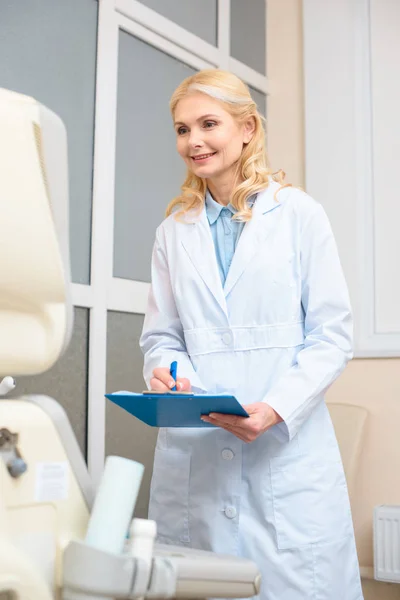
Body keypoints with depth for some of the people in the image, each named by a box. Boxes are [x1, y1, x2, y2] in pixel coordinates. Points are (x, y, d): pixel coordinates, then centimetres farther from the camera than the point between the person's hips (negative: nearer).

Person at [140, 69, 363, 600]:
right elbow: (161, 334, 14)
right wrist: (164, 371, -10)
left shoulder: (299, 215, 1)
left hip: (288, 452, -2)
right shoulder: (174, 232, 12)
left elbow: (332, 336, -2)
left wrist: (277, 408, -16)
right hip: (193, 454, 3)